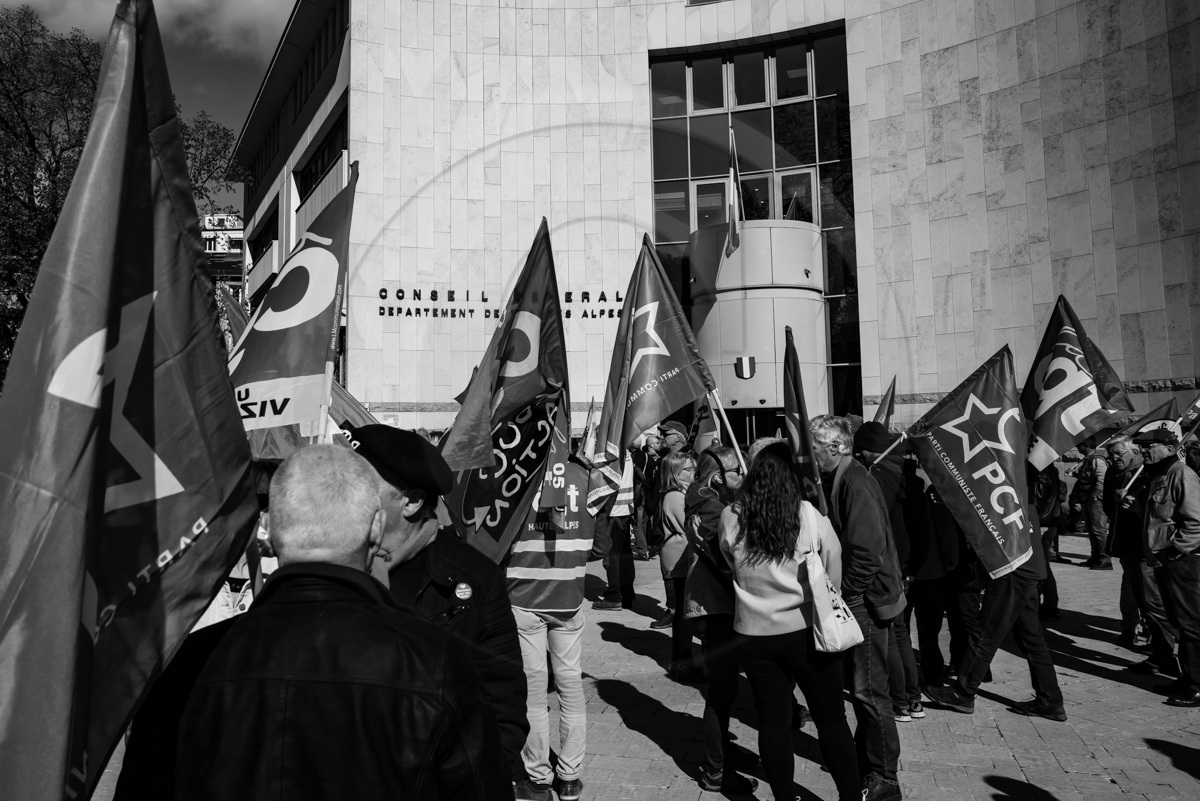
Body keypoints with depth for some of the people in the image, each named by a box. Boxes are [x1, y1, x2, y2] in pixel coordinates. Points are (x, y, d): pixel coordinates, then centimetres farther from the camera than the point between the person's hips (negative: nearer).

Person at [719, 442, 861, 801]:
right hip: (808, 630, -1)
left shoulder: (730, 519, -7)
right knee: (831, 719, 13)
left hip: (755, 635, 2)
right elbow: (834, 574, -1)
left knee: (773, 722, 12)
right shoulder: (810, 515, -12)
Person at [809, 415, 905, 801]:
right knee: (862, 686, 20)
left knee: (869, 690, 0)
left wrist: (845, 597, -18)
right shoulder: (838, 479, 9)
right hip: (851, 599, 9)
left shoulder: (855, 483, -21)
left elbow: (866, 550, -26)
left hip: (866, 599, -9)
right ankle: (866, 756, 36)